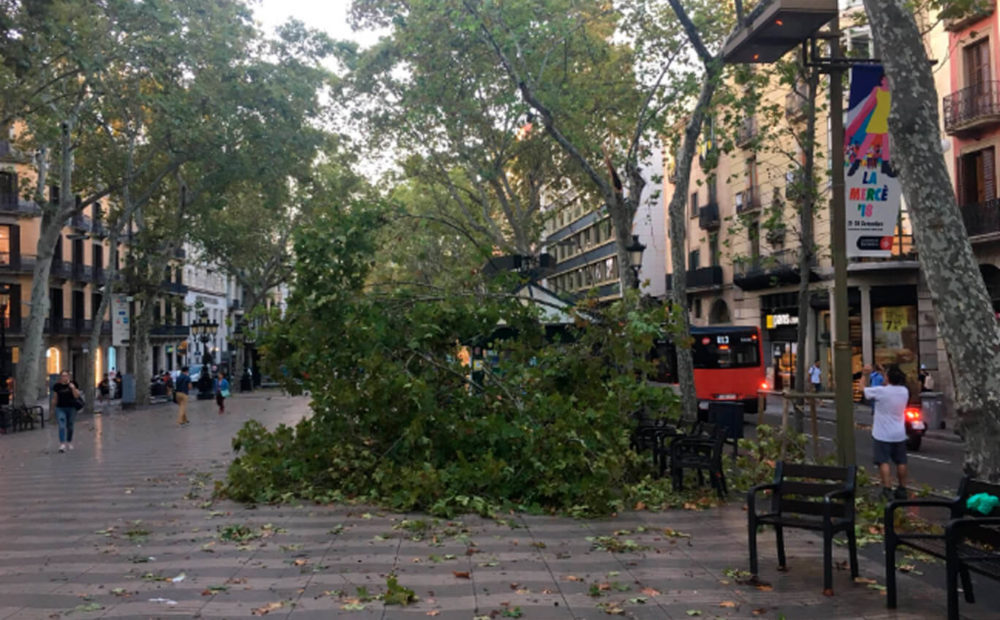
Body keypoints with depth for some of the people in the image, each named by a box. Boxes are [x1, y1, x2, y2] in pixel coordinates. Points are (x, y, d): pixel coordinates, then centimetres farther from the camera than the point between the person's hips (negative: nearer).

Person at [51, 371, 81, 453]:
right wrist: (53, 408, 10)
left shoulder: (73, 384, -3)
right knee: (62, 426, -12)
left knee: (70, 426, 12)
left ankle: (69, 442, 30)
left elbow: (77, 396, -7)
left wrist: (73, 388, -22)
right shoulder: (57, 386, -2)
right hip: (60, 408, -1)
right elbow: (55, 398, 7)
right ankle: (62, 444, -17)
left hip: (71, 408, 1)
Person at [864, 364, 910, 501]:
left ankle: (887, 490, -9)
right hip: (899, 434, 5)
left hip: (882, 434, -5)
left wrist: (865, 374, 11)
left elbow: (863, 389, -3)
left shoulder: (880, 391, -19)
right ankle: (902, 490, 20)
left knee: (883, 462, -3)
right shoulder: (904, 391, -3)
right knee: (901, 462, 12)